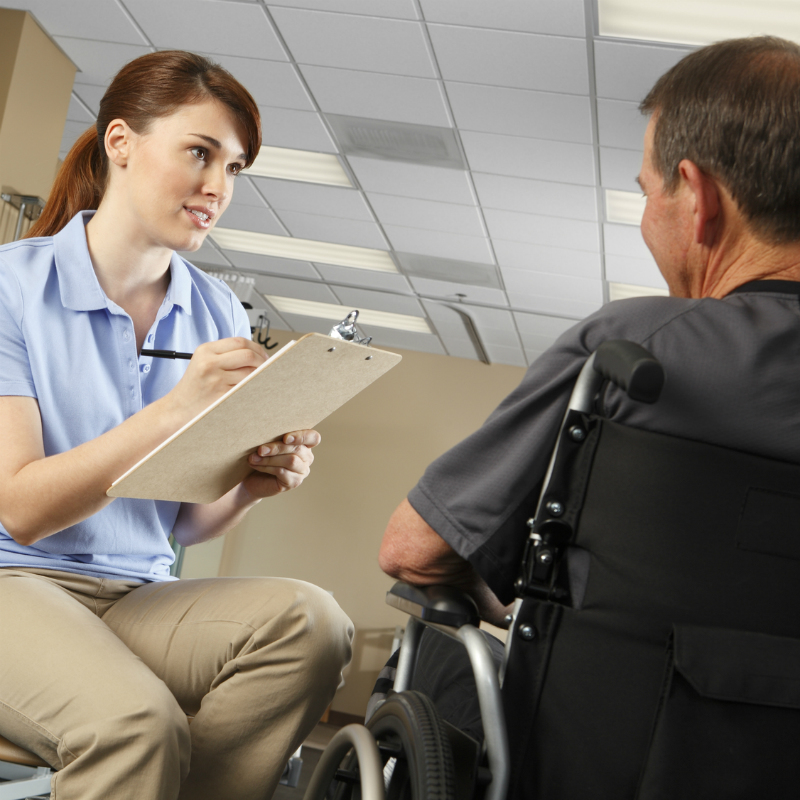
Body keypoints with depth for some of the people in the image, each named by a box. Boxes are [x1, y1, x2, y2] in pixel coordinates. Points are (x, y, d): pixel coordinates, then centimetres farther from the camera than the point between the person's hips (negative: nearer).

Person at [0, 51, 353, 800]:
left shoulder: (218, 315, 9)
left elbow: (188, 523, 11)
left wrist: (255, 481, -11)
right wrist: (175, 412, -23)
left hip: (137, 597, 5)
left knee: (308, 620, -26)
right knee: (137, 719, -36)